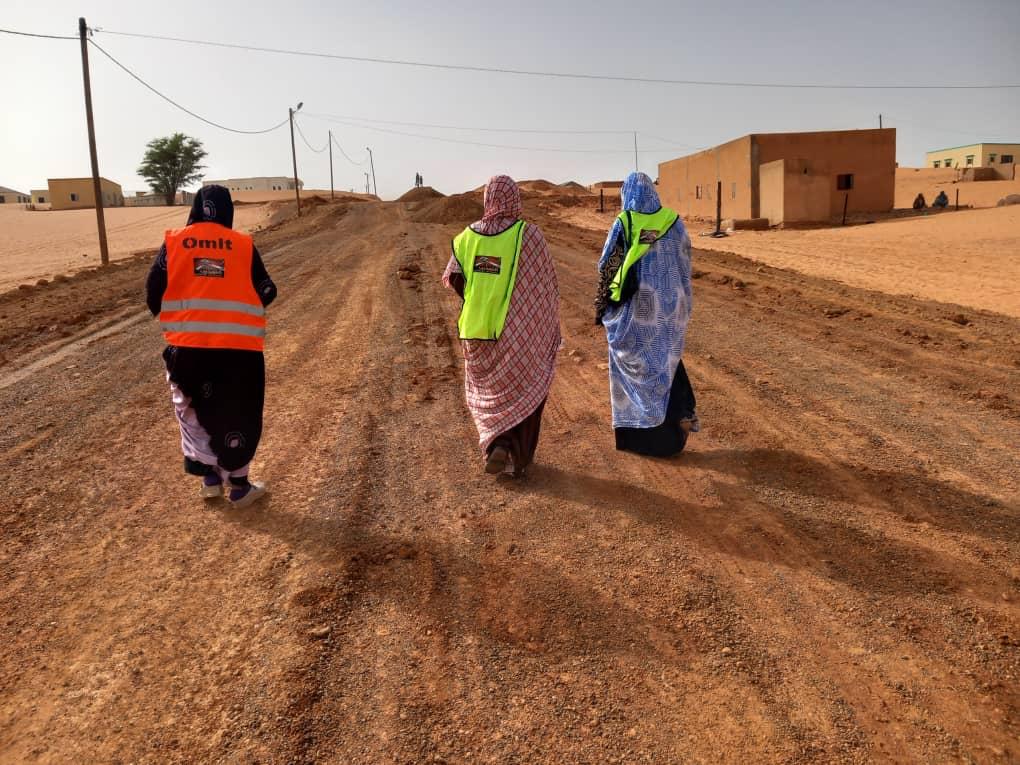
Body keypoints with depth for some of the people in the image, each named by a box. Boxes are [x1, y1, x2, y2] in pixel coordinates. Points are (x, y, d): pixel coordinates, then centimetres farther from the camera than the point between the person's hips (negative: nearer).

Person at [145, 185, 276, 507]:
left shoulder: (174, 242, 3)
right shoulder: (243, 245, 2)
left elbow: (153, 294, 0)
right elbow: (266, 293, 4)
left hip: (187, 346, 1)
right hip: (238, 347, -1)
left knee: (192, 411, 19)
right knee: (237, 417, 10)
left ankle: (209, 477, 23)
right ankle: (238, 486, 17)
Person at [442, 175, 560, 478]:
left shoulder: (469, 234, -2)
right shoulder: (529, 234, -9)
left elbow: (452, 278, -5)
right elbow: (547, 284, -6)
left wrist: (476, 300, 12)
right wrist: (550, 326, 5)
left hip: (479, 330, 2)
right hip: (520, 329, -2)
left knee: (489, 390, 21)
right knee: (523, 390, 14)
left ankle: (496, 444, 6)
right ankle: (518, 458, 14)